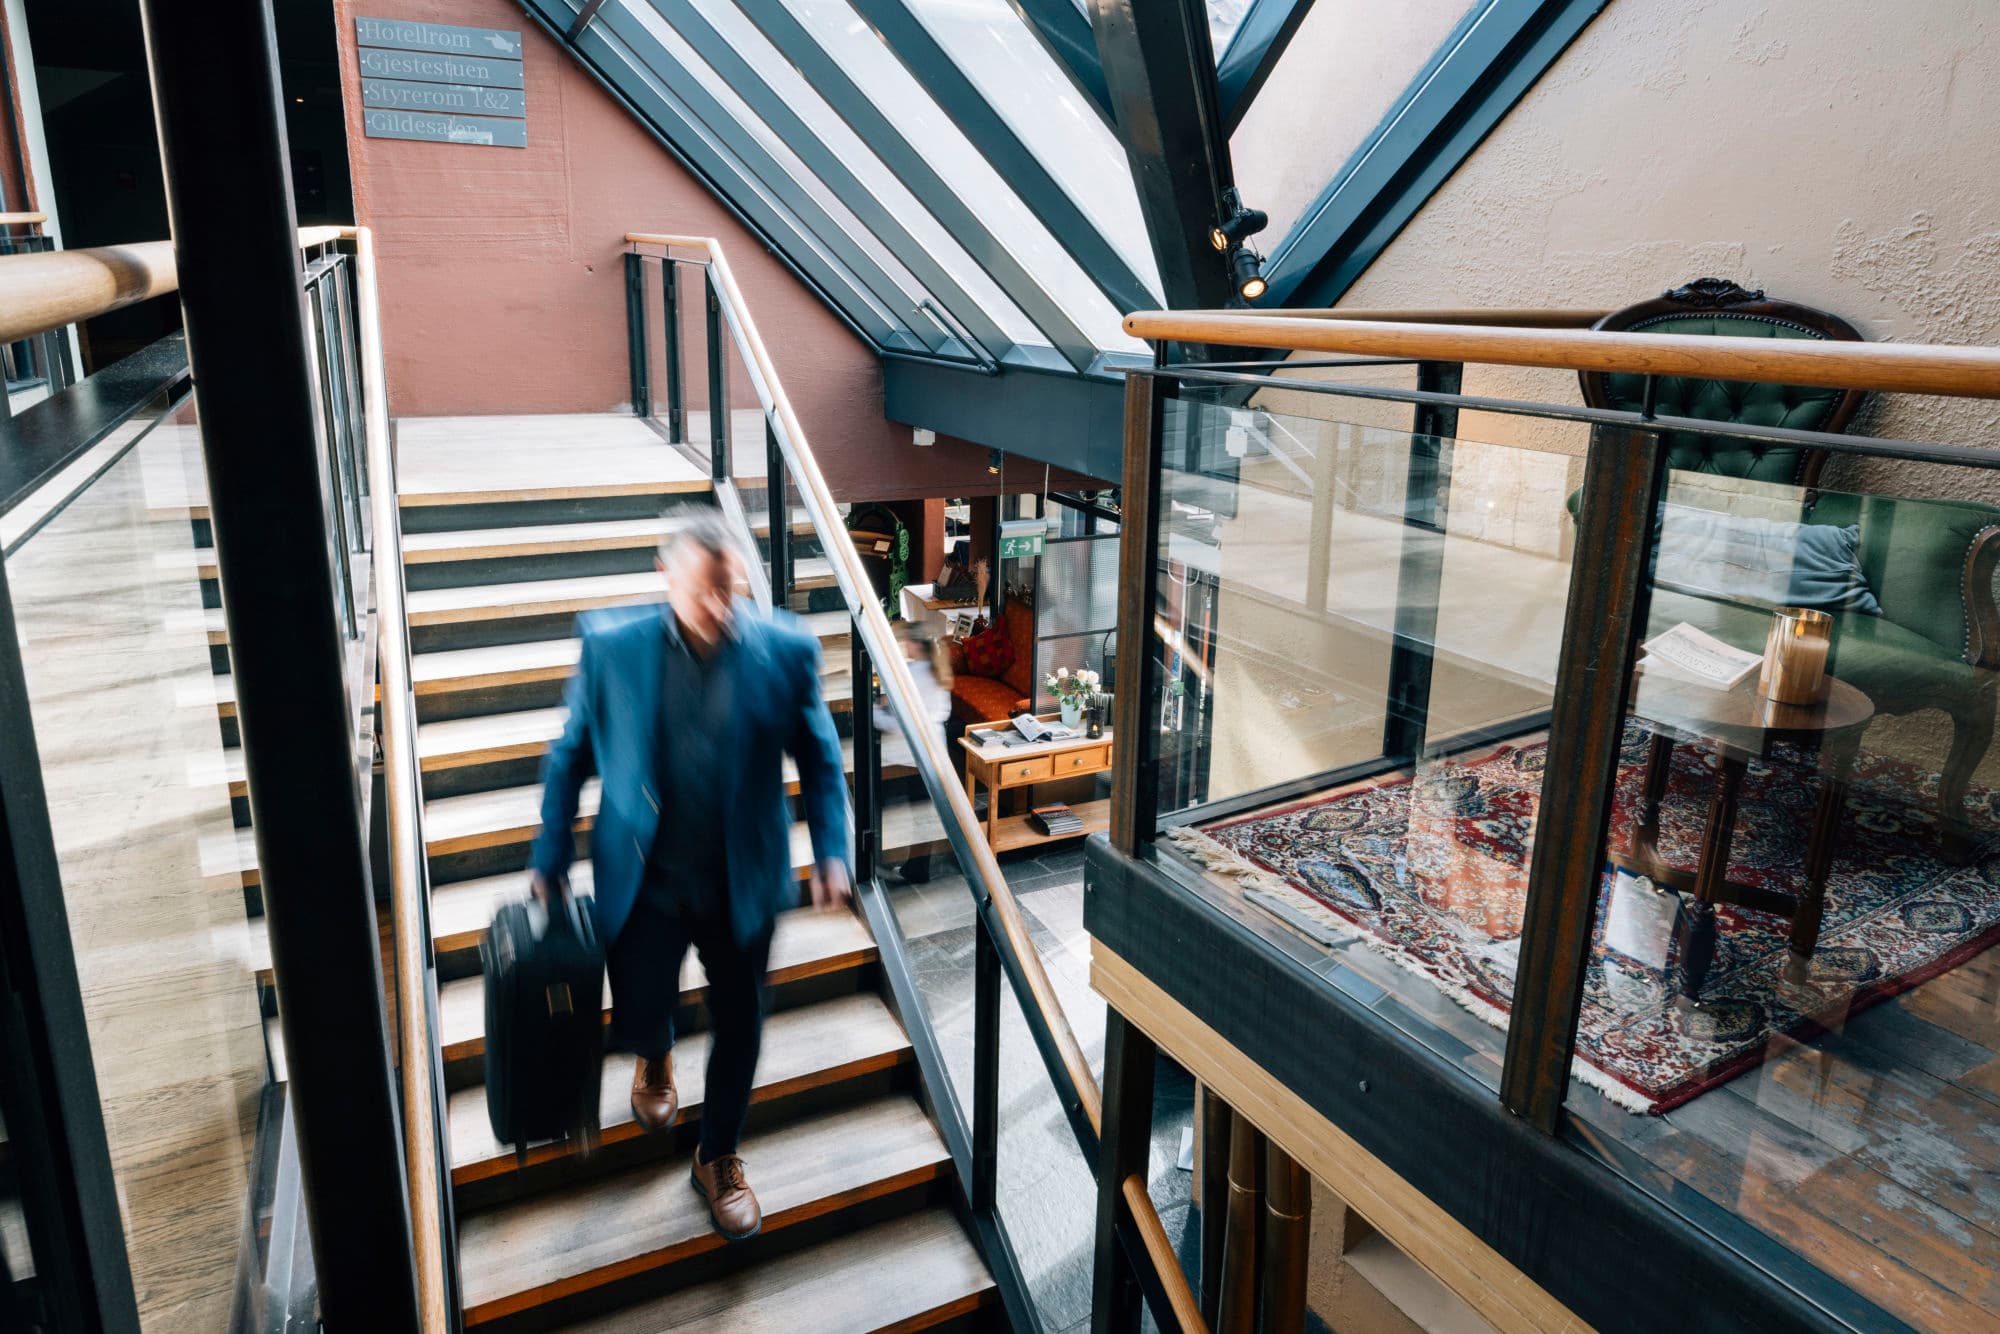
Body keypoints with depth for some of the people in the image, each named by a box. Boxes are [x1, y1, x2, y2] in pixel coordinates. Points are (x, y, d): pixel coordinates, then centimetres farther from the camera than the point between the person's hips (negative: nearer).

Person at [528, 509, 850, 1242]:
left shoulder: (785, 648, -11)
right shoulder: (611, 644, -11)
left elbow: (819, 758, -1)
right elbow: (571, 755, 0)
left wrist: (830, 851, -9)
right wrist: (550, 858, 3)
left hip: (742, 881, 0)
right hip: (644, 880, 0)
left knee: (738, 1025, 12)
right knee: (637, 1018, 11)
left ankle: (719, 1159, 39)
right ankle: (656, 1062, 51)